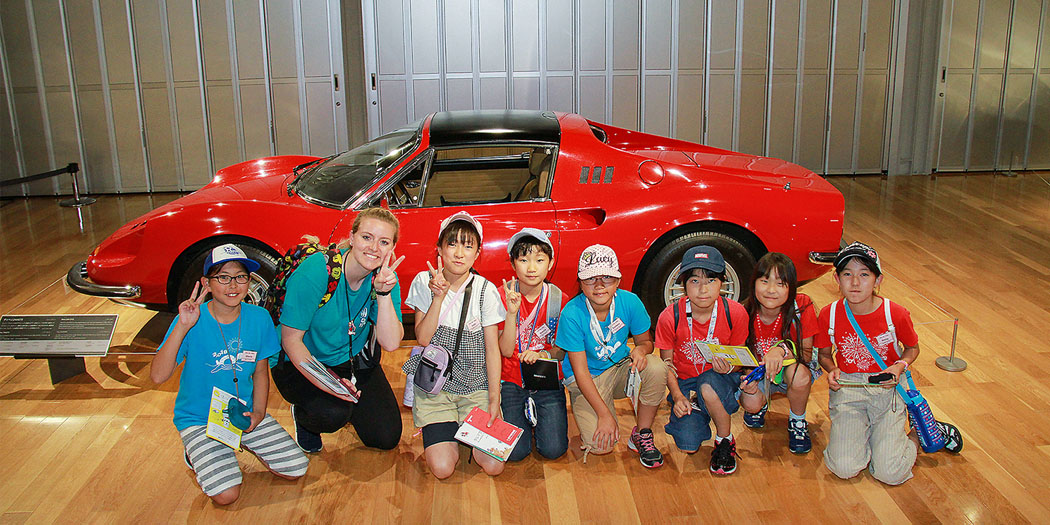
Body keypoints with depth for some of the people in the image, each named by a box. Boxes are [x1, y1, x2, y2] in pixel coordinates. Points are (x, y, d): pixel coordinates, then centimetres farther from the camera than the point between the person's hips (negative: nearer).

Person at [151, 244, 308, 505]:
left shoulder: (259, 318, -6)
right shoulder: (193, 320, -17)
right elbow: (158, 376, -27)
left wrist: (258, 412, -8)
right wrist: (182, 327, -35)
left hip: (245, 413, 4)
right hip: (199, 419, -4)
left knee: (296, 469, -3)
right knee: (225, 493, -20)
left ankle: (246, 442, 20)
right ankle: (196, 453, 11)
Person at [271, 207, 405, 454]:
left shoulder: (386, 277, -12)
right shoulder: (316, 271, -27)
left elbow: (390, 344, -19)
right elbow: (291, 339, -22)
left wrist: (384, 294, -33)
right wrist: (325, 383, -34)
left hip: (353, 359, 4)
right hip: (301, 362, -4)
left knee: (387, 438, -3)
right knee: (332, 414, -32)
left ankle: (346, 405, 26)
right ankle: (303, 413, 5)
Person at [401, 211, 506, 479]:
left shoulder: (485, 290, -5)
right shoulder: (424, 282, -3)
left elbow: (492, 348, -3)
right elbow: (423, 338, -10)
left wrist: (494, 399, -8)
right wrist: (438, 297, -22)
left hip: (476, 385, 0)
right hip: (434, 384, 0)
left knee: (493, 465, -14)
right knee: (442, 468, -16)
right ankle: (444, 432, 17)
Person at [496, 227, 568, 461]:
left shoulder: (558, 299, -6)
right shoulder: (503, 295, -9)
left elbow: (563, 350, 3)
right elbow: (506, 350, -12)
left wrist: (544, 354, -18)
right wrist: (512, 312, -24)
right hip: (511, 381, -1)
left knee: (553, 449, -11)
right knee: (515, 452, -12)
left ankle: (537, 413, 19)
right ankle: (524, 415, 19)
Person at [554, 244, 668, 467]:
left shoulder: (630, 302, -14)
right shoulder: (572, 314, -23)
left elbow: (646, 341, 2)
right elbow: (581, 371, -20)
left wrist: (641, 349, -25)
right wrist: (604, 414, -24)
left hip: (620, 368, 3)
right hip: (587, 380, -3)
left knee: (656, 368, -30)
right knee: (600, 445, -23)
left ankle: (642, 434, -6)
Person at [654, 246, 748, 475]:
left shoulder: (735, 313, -15)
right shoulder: (670, 317, -17)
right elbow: (667, 363, -4)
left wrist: (729, 368, -25)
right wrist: (677, 396, -17)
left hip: (720, 380, -1)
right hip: (685, 382, 1)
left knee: (708, 385, -38)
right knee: (688, 446, -16)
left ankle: (725, 440, -9)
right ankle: (690, 414, 21)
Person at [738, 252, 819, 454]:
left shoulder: (801, 306, -22)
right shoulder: (746, 313, -19)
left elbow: (807, 354, -17)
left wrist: (783, 350, -39)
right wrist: (748, 380, -33)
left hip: (790, 369, 0)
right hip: (758, 372, 1)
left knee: (799, 375, -36)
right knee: (751, 404, -30)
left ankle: (797, 422, -3)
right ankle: (761, 403, 12)